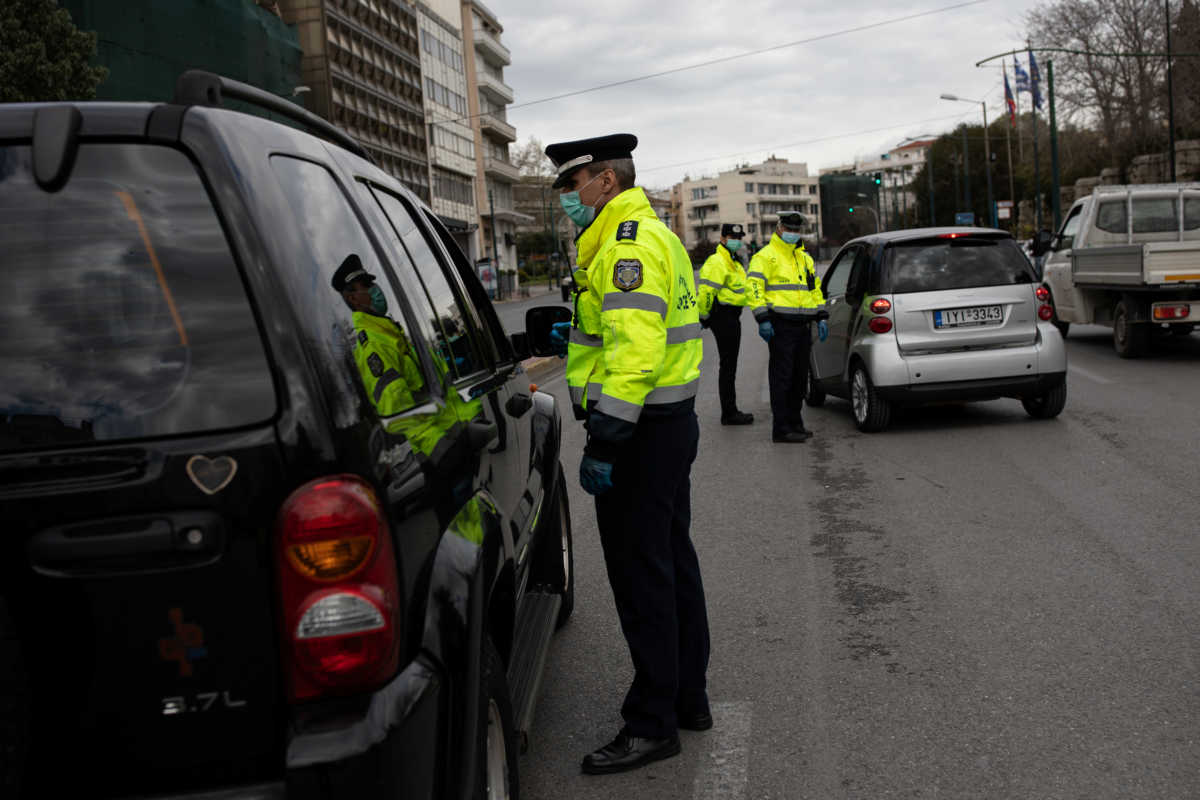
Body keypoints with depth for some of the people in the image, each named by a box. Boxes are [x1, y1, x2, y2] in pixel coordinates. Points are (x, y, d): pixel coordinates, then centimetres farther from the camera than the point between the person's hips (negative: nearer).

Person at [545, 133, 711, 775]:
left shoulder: (629, 243, -16)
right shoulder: (654, 235, 18)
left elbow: (635, 349, -26)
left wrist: (605, 441, -26)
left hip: (642, 431, -11)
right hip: (672, 420, 11)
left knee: (640, 574, -4)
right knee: (672, 561, 16)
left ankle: (653, 723, 6)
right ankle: (688, 699, 28)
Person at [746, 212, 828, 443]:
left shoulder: (805, 258, 20)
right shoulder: (766, 256, -4)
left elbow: (815, 288, 25)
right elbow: (753, 286, -12)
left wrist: (821, 317, 16)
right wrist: (763, 319, -19)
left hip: (803, 326, 8)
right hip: (781, 326, -8)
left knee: (799, 377, 12)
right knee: (782, 377, -7)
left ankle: (795, 422, 22)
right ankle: (781, 429, -4)